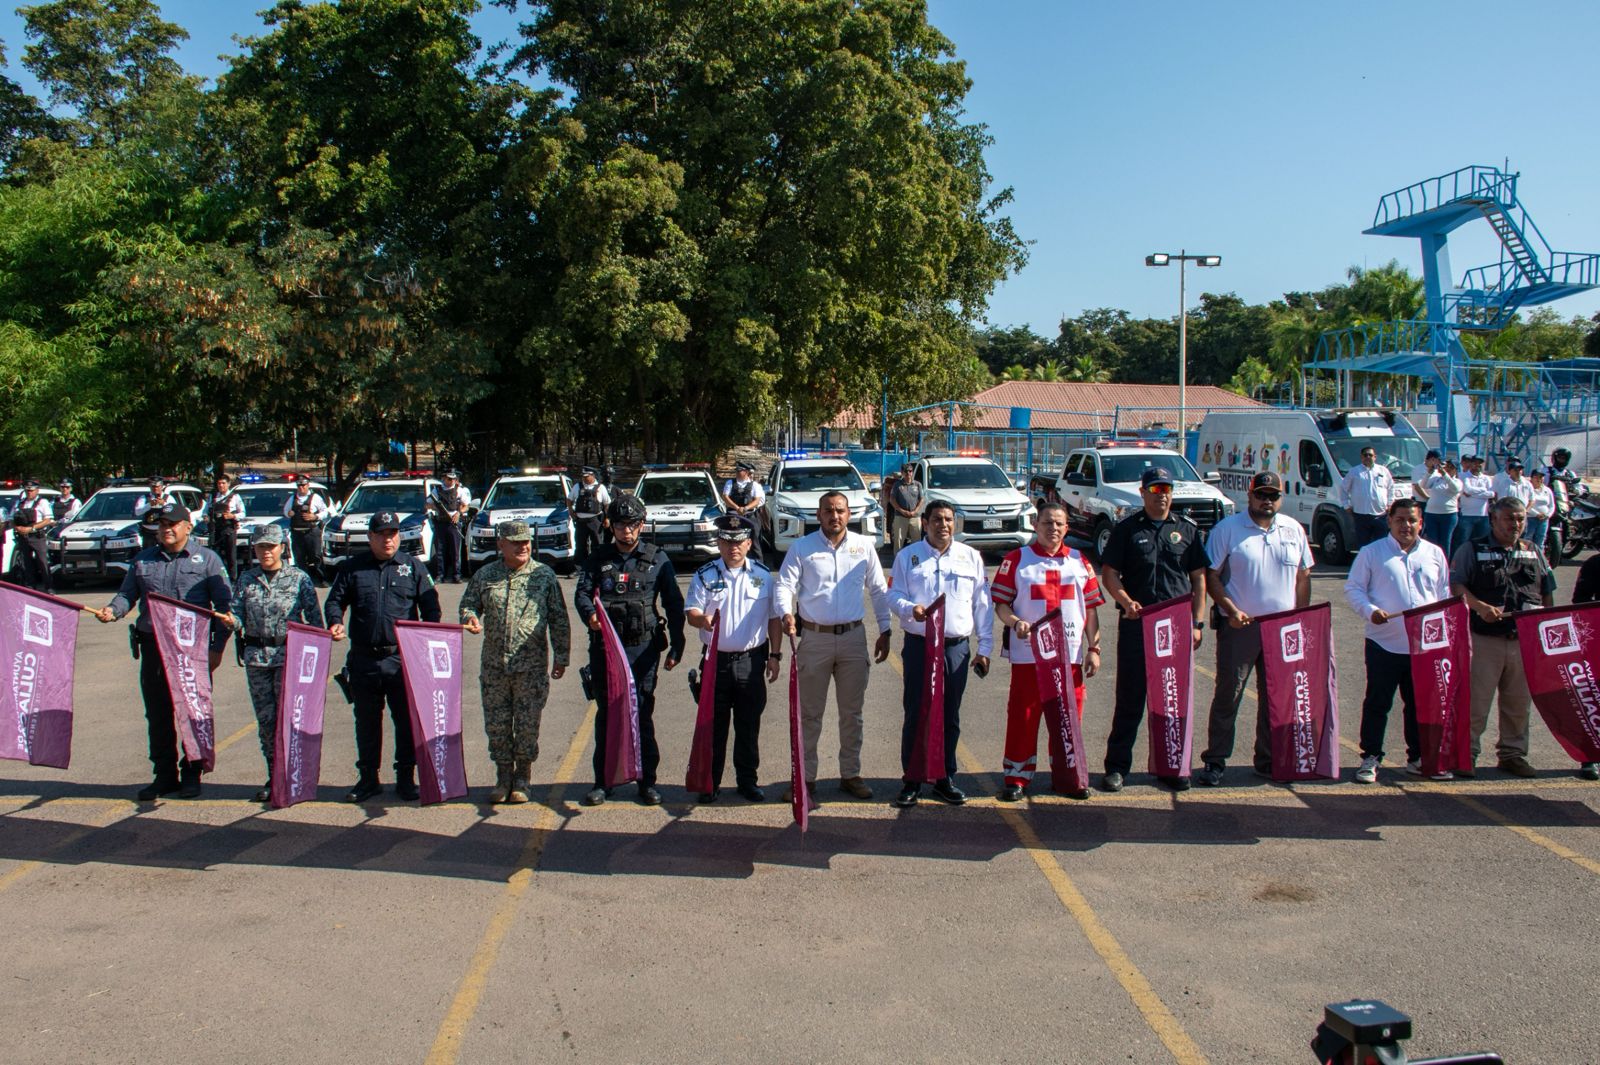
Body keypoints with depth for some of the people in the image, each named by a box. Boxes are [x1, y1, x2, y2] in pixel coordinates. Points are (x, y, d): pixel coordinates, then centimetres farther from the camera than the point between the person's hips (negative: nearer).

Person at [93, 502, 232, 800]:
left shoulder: (207, 559, 3)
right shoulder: (142, 560, 14)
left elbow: (225, 605, 0)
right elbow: (127, 593, 13)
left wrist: (217, 647, -8)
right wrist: (112, 610, -11)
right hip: (152, 647, 4)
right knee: (157, 715, 7)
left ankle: (191, 774, 14)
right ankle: (164, 775, 17)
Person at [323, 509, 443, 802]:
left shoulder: (413, 566, 7)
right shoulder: (352, 567, 9)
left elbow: (430, 605, 7)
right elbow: (335, 600, 11)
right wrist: (335, 622, -9)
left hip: (403, 658, -1)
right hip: (363, 660, 1)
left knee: (406, 721, 3)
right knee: (366, 721, 11)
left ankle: (406, 778, 14)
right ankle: (368, 778, 22)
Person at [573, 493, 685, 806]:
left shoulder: (657, 559, 7)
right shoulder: (597, 559, 11)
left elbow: (674, 604, 7)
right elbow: (582, 593, -1)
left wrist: (676, 646, 1)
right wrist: (590, 614, -24)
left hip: (643, 649, -1)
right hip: (604, 647, 1)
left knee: (642, 715, 0)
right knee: (606, 715, 6)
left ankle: (647, 781, 10)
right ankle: (602, 781, 16)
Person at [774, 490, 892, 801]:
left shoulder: (864, 546, 5)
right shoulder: (801, 547, 0)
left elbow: (878, 590, 10)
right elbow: (785, 584, -5)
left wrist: (884, 632, 6)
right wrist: (787, 613, -25)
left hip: (853, 638, 2)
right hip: (814, 638, -2)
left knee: (852, 712, 10)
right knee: (809, 713, 5)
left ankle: (850, 774, 22)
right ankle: (805, 777, 14)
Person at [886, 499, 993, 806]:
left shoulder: (971, 557, 7)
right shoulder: (907, 556, 3)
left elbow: (983, 605, 9)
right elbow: (894, 595, 1)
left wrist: (984, 647, 5)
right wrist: (911, 609, -22)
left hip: (957, 648, 2)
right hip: (919, 646, -2)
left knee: (950, 717, 9)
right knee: (915, 715, 1)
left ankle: (945, 779, 21)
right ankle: (911, 781, 12)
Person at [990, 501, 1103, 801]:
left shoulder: (1079, 562, 11)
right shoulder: (1016, 559, 4)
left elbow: (1091, 608, 11)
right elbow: (1000, 603, 1)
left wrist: (1093, 648, 5)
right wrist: (1015, 622, -18)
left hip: (1070, 655, 2)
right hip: (1028, 654, -2)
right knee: (1023, 715, 0)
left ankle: (1066, 774, 20)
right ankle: (1017, 776, 10)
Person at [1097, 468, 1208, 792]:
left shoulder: (1188, 530, 11)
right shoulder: (1127, 529, 5)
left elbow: (1199, 579, 11)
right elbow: (1109, 573, 2)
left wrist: (1197, 622, 3)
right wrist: (1126, 601, -16)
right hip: (1136, 624, -2)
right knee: (1129, 698, 3)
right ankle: (1117, 766, 11)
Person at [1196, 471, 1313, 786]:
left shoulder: (1294, 530, 10)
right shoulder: (1227, 529, -3)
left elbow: (1303, 577, 14)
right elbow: (1211, 576, -4)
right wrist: (1231, 609, -16)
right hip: (1239, 626, -4)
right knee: (1228, 694, -1)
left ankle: (1269, 760, 22)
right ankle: (1215, 761, 7)